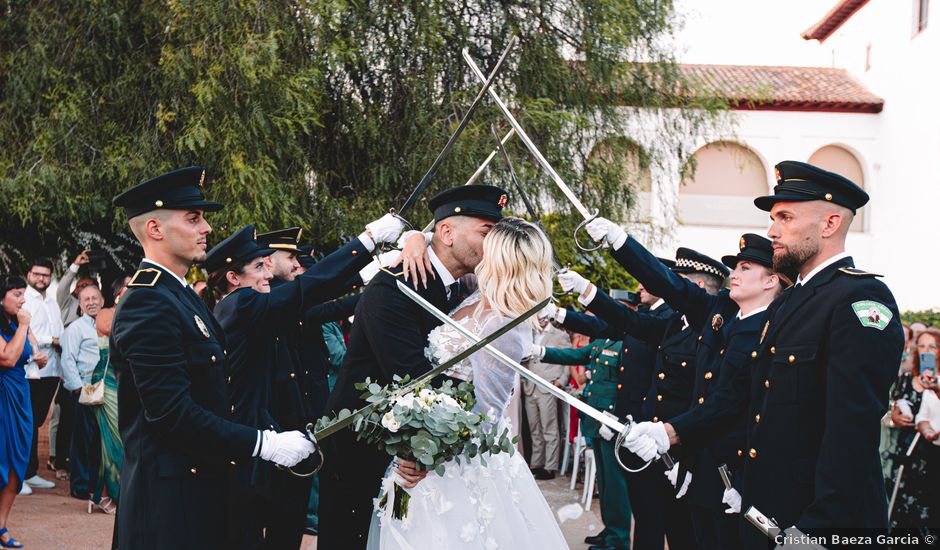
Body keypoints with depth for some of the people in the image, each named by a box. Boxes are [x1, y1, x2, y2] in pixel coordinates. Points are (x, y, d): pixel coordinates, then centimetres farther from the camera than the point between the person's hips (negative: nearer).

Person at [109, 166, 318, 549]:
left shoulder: (179, 294, 15)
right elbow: (172, 413, -24)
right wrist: (264, 444, -21)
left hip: (203, 485, 10)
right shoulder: (148, 303, -18)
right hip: (169, 498, -10)